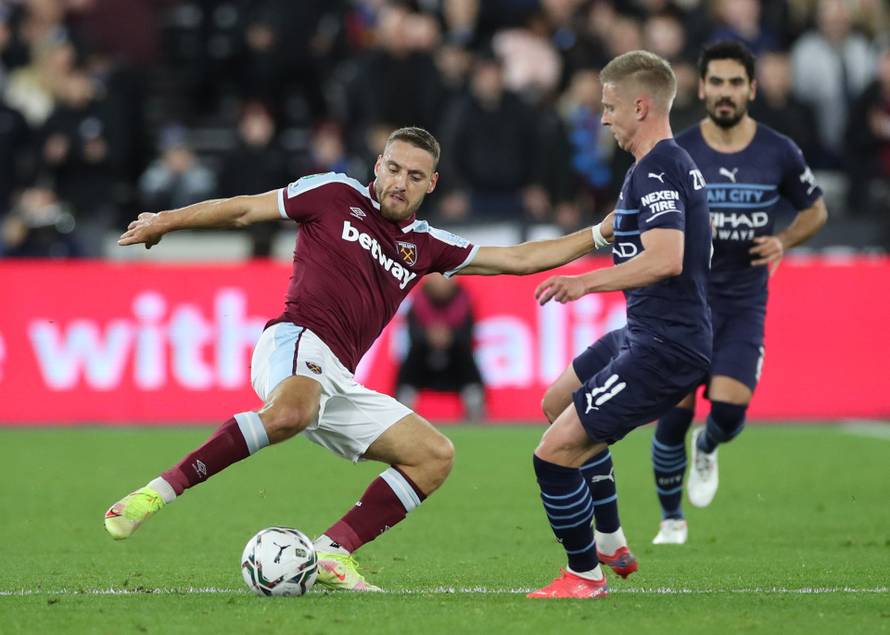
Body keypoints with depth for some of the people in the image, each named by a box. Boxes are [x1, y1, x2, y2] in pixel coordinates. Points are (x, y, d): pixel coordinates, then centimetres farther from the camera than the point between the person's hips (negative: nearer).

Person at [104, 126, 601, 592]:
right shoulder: (336, 195, 9)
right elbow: (243, 210, 12)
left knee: (435, 456, 0)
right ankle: (158, 492, -39)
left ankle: (331, 554, -5)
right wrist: (167, 221, 10)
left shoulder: (426, 245, 22)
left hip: (338, 381, 7)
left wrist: (597, 236, 20)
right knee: (291, 413, -41)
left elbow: (518, 258, 25)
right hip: (296, 341, -7)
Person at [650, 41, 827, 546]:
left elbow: (816, 210, 12)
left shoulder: (779, 153, -2)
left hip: (745, 302, 0)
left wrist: (783, 241, -6)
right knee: (675, 413, -6)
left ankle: (707, 448, 22)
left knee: (730, 407, -16)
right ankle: (672, 520, 14)